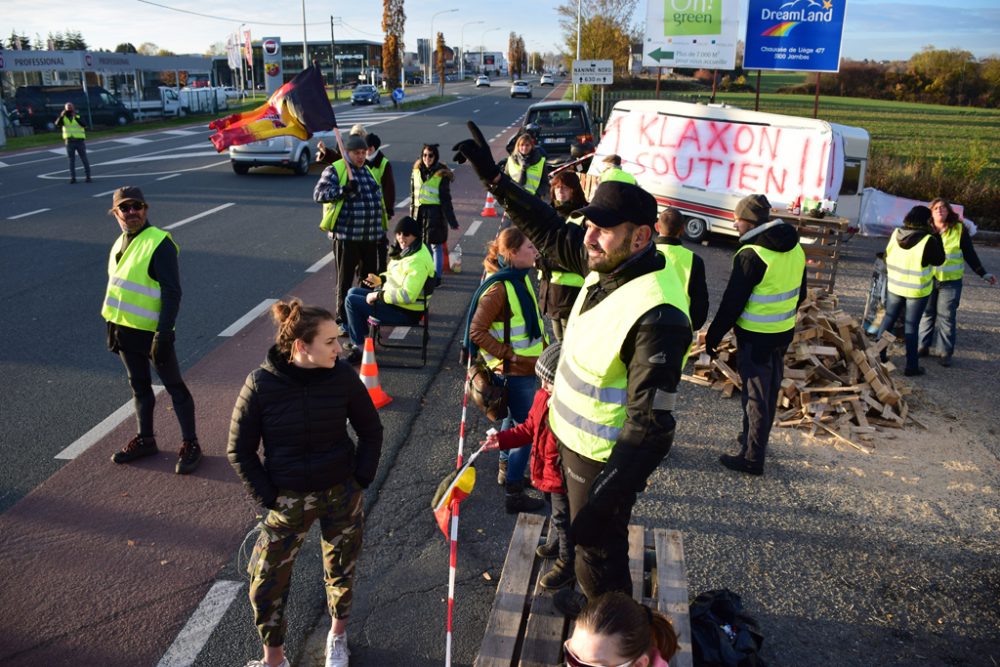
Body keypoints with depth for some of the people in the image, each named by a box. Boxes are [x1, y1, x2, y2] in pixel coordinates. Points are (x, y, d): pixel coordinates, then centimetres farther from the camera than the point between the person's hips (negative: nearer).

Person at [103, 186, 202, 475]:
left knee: (174, 386, 2)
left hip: (152, 332, -8)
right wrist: (112, 326, 17)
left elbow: (172, 292, -19)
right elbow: (115, 286, 19)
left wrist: (163, 334, -23)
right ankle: (145, 439, 32)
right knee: (139, 386, 18)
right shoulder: (120, 244, 10)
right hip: (126, 330, 8)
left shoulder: (159, 243, -15)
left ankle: (190, 444, 11)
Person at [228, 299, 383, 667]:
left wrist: (360, 481, -4)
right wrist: (268, 498, -10)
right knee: (266, 582, 5)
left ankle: (338, 635, 47)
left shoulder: (343, 378, -14)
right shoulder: (261, 384, -18)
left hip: (342, 495, 1)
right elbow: (239, 451, -7)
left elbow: (371, 431, 0)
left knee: (341, 571, 18)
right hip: (288, 499, -1)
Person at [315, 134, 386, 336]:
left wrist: (381, 230, 21)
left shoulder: (368, 170, 16)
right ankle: (342, 321, 10)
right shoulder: (335, 170, -6)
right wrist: (344, 189, -28)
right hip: (346, 236, -6)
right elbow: (318, 194, -15)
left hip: (370, 236, 6)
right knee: (345, 279, 1)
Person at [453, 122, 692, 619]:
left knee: (598, 544, 13)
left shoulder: (657, 315, -33)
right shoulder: (606, 264, -6)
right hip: (576, 438, 9)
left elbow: (650, 424, -31)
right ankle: (593, 600, 55)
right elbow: (550, 231, 9)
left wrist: (610, 493, -31)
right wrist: (494, 177, 5)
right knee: (586, 536, 30)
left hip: (605, 457, -9)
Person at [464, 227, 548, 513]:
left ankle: (507, 470, 42)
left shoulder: (520, 278, 5)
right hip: (515, 371, -9)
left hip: (528, 367, 9)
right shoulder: (498, 288, -23)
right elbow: (477, 331, -22)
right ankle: (514, 494, 13)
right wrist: (507, 354, -19)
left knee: (517, 422, 22)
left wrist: (543, 347, 13)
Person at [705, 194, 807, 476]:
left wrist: (714, 335, -10)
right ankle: (755, 438, 37)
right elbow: (800, 293, 15)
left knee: (755, 395, 0)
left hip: (756, 336, -8)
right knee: (770, 391, 20)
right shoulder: (795, 248, 5)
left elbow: (733, 302, -19)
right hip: (784, 333, 8)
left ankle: (752, 457, 7)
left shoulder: (751, 255, -21)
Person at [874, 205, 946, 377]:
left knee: (888, 318, 18)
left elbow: (888, 256, 7)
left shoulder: (896, 234, -3)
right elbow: (939, 260, -6)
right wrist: (937, 238, -3)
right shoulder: (928, 240, -19)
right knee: (911, 326, 2)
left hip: (894, 285, 4)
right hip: (917, 290, -4)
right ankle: (911, 366, 9)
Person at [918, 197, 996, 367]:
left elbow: (970, 254, 2)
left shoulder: (959, 229, -4)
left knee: (946, 316, 2)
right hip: (928, 279, 1)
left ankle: (945, 352, 8)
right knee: (927, 314, 10)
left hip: (950, 281, -1)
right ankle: (923, 346, 20)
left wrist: (983, 274, 0)